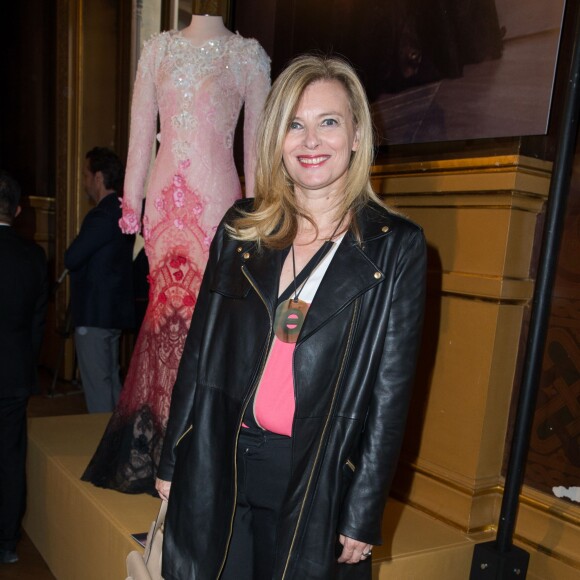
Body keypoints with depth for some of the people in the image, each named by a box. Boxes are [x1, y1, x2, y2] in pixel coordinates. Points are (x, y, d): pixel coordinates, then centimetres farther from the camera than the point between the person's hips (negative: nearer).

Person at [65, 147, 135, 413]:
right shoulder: (123, 211, 10)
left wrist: (71, 253, 2)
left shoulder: (101, 216, -19)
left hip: (94, 313, -10)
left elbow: (71, 259, -19)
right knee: (111, 380, 18)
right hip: (116, 310, 10)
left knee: (96, 384, -1)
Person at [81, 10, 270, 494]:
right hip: (166, 196, 3)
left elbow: (255, 141, 6)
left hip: (217, 198, -3)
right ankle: (157, 435, 19)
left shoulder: (248, 54, 9)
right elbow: (141, 132, 14)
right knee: (165, 304, 4)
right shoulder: (160, 48, 16)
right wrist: (132, 200, 10)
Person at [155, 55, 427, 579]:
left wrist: (364, 515, -7)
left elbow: (391, 390, -7)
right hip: (216, 471, 3)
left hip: (317, 482, -2)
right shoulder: (240, 229, 3)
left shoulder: (397, 246, -6)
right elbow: (199, 351, 6)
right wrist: (172, 463, 7)